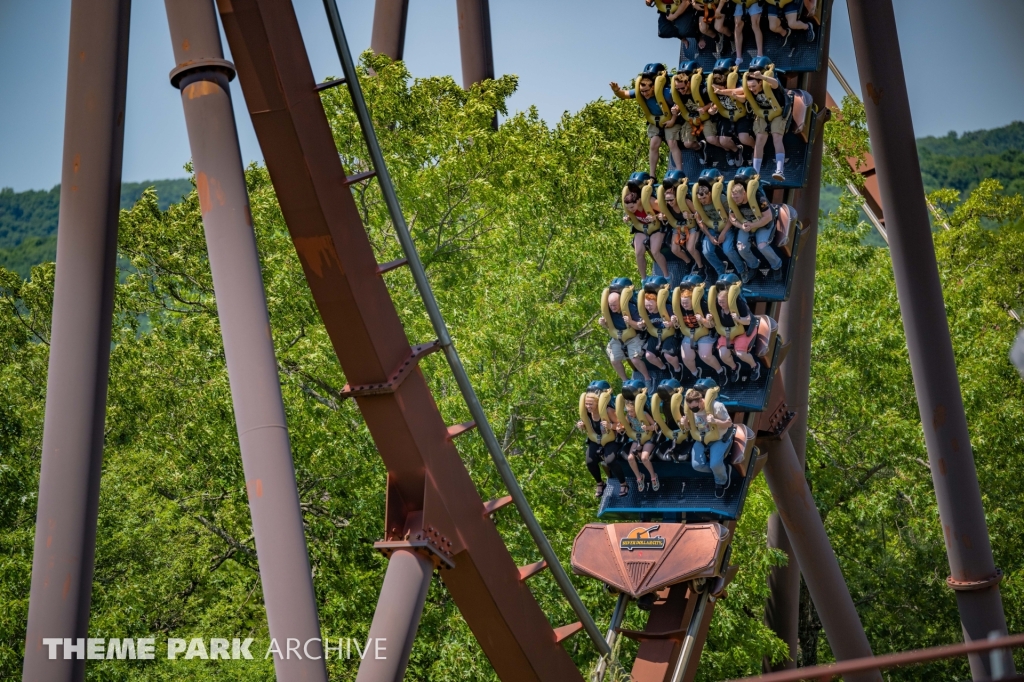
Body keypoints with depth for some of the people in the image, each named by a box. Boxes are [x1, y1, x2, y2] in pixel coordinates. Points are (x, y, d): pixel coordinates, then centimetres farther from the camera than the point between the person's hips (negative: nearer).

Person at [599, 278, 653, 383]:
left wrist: (630, 322, -40)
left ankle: (648, 379, 3)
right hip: (617, 339, 5)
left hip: (633, 337, -5)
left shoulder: (630, 308, -26)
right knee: (614, 360, -2)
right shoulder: (608, 311, -13)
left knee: (635, 359, -19)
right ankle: (625, 381, 18)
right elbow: (609, 327, 4)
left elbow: (640, 326, -21)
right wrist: (603, 324, -19)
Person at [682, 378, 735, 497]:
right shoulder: (690, 409, -10)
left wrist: (715, 421, -38)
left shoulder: (716, 406, -28)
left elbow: (729, 423, -18)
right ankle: (723, 469, 11)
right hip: (701, 439, 6)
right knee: (696, 465, -14)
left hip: (720, 439, -6)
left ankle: (721, 481, 9)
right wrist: (685, 424, -19)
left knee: (715, 464, -27)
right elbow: (691, 426, 5)